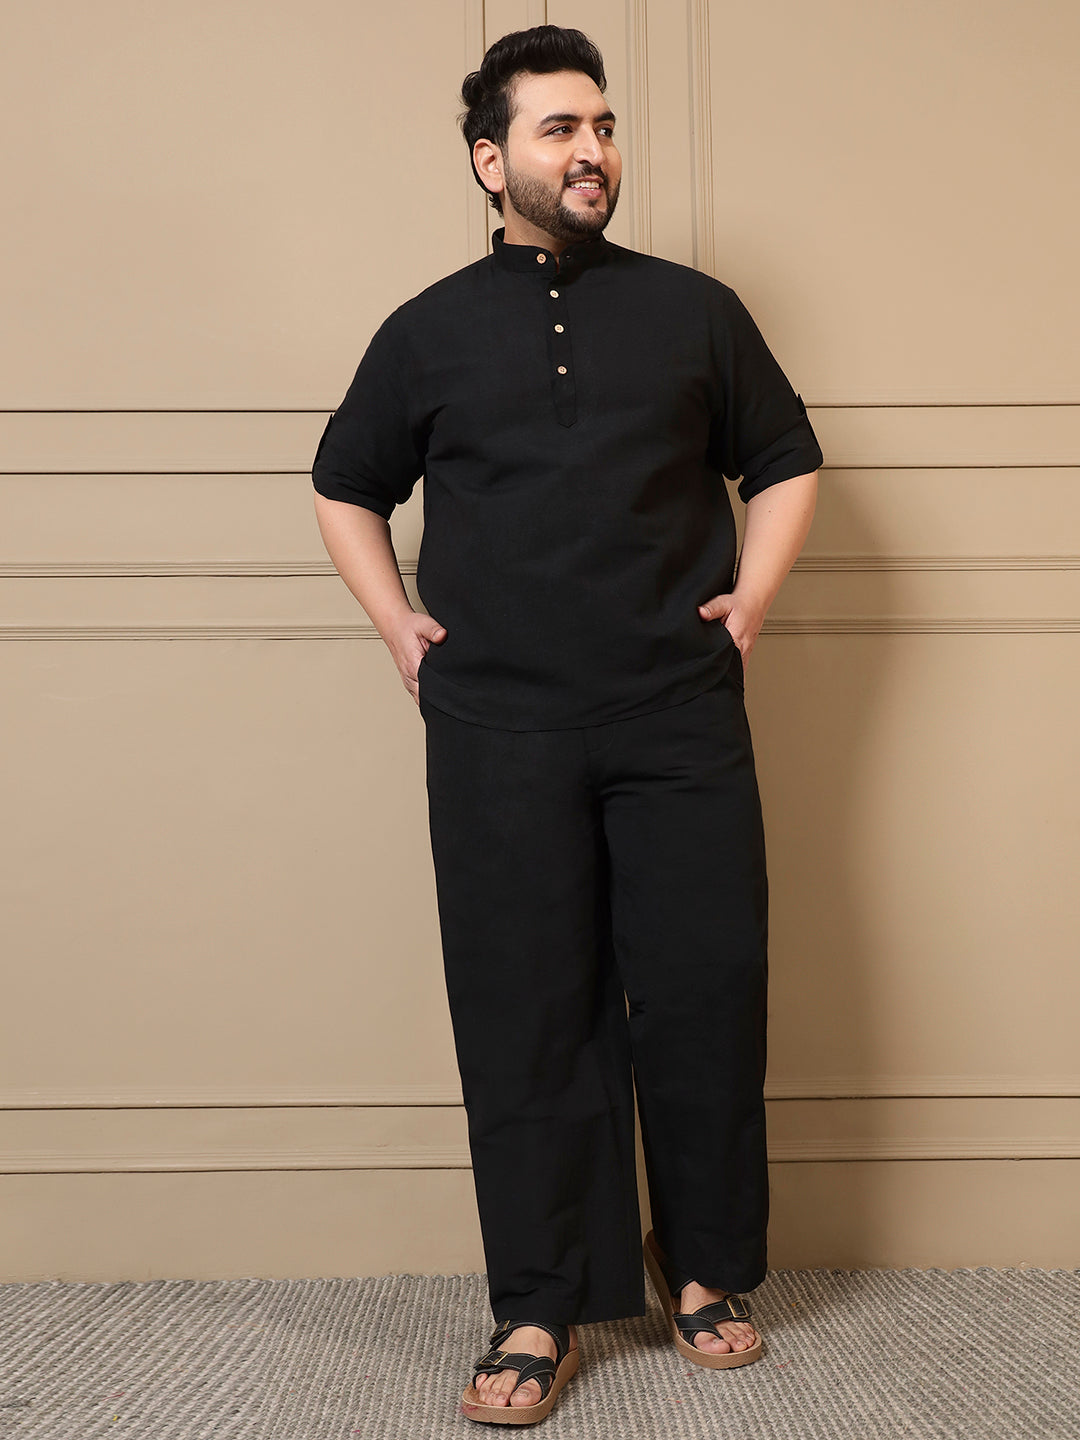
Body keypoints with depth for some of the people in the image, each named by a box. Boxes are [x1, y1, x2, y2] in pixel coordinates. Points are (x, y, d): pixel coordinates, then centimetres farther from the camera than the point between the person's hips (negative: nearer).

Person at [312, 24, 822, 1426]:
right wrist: (399, 625, 9)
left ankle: (707, 1271, 23)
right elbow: (346, 486, 21)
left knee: (706, 993, 3)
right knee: (525, 1015, 1)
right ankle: (540, 1315, 14)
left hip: (681, 721, 1)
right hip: (500, 731, 0)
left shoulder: (695, 309, 12)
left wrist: (748, 603, 6)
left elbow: (787, 464, 19)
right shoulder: (429, 331, 11)